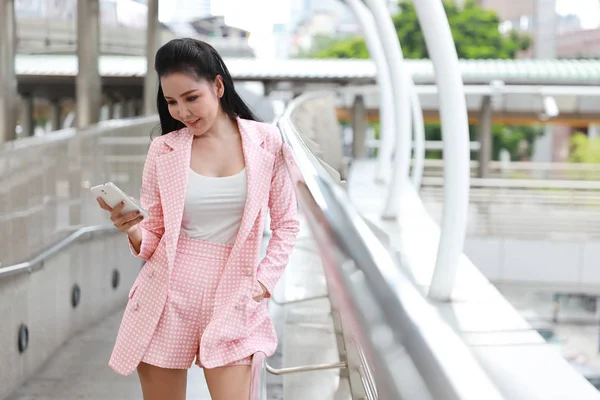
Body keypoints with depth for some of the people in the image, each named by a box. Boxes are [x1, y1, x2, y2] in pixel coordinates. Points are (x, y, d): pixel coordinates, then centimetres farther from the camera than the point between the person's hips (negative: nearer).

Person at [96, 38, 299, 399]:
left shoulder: (265, 141, 0)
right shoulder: (164, 150, 1)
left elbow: (286, 224, 8)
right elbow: (152, 239, 5)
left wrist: (263, 282, -2)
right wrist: (133, 230, -16)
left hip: (232, 299, -1)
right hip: (168, 297, 1)